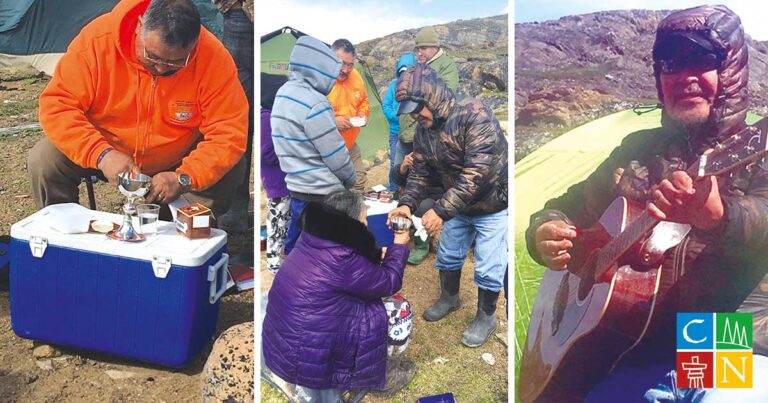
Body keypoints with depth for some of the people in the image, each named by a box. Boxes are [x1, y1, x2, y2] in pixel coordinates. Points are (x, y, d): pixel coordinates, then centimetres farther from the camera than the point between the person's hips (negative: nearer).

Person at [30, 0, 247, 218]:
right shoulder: (97, 39, -24)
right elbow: (56, 106, -21)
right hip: (103, 145, 1)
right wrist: (100, 154, -36)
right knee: (43, 159, -22)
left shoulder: (214, 58, -25)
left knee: (228, 174, -24)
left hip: (176, 162, 0)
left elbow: (229, 134, -24)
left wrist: (184, 179, -38)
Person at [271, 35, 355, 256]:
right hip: (321, 196, -8)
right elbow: (335, 154, -14)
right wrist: (350, 180, 3)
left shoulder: (283, 93, 6)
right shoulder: (314, 103, -20)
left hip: (296, 190, 9)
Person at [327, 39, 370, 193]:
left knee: (358, 181, 16)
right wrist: (332, 121, -28)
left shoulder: (355, 76, 3)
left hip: (350, 144, 7)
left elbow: (364, 101, 20)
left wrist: (362, 113, -1)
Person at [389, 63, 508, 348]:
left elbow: (477, 173, -37)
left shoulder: (474, 115, -31)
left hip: (492, 207, -7)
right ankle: (449, 298, 44)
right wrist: (407, 204, -18)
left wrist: (441, 211, -39)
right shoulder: (423, 130, -6)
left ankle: (486, 317, 25)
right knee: (448, 255, 19)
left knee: (488, 268, 2)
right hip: (459, 207, 7)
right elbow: (419, 172, 1)